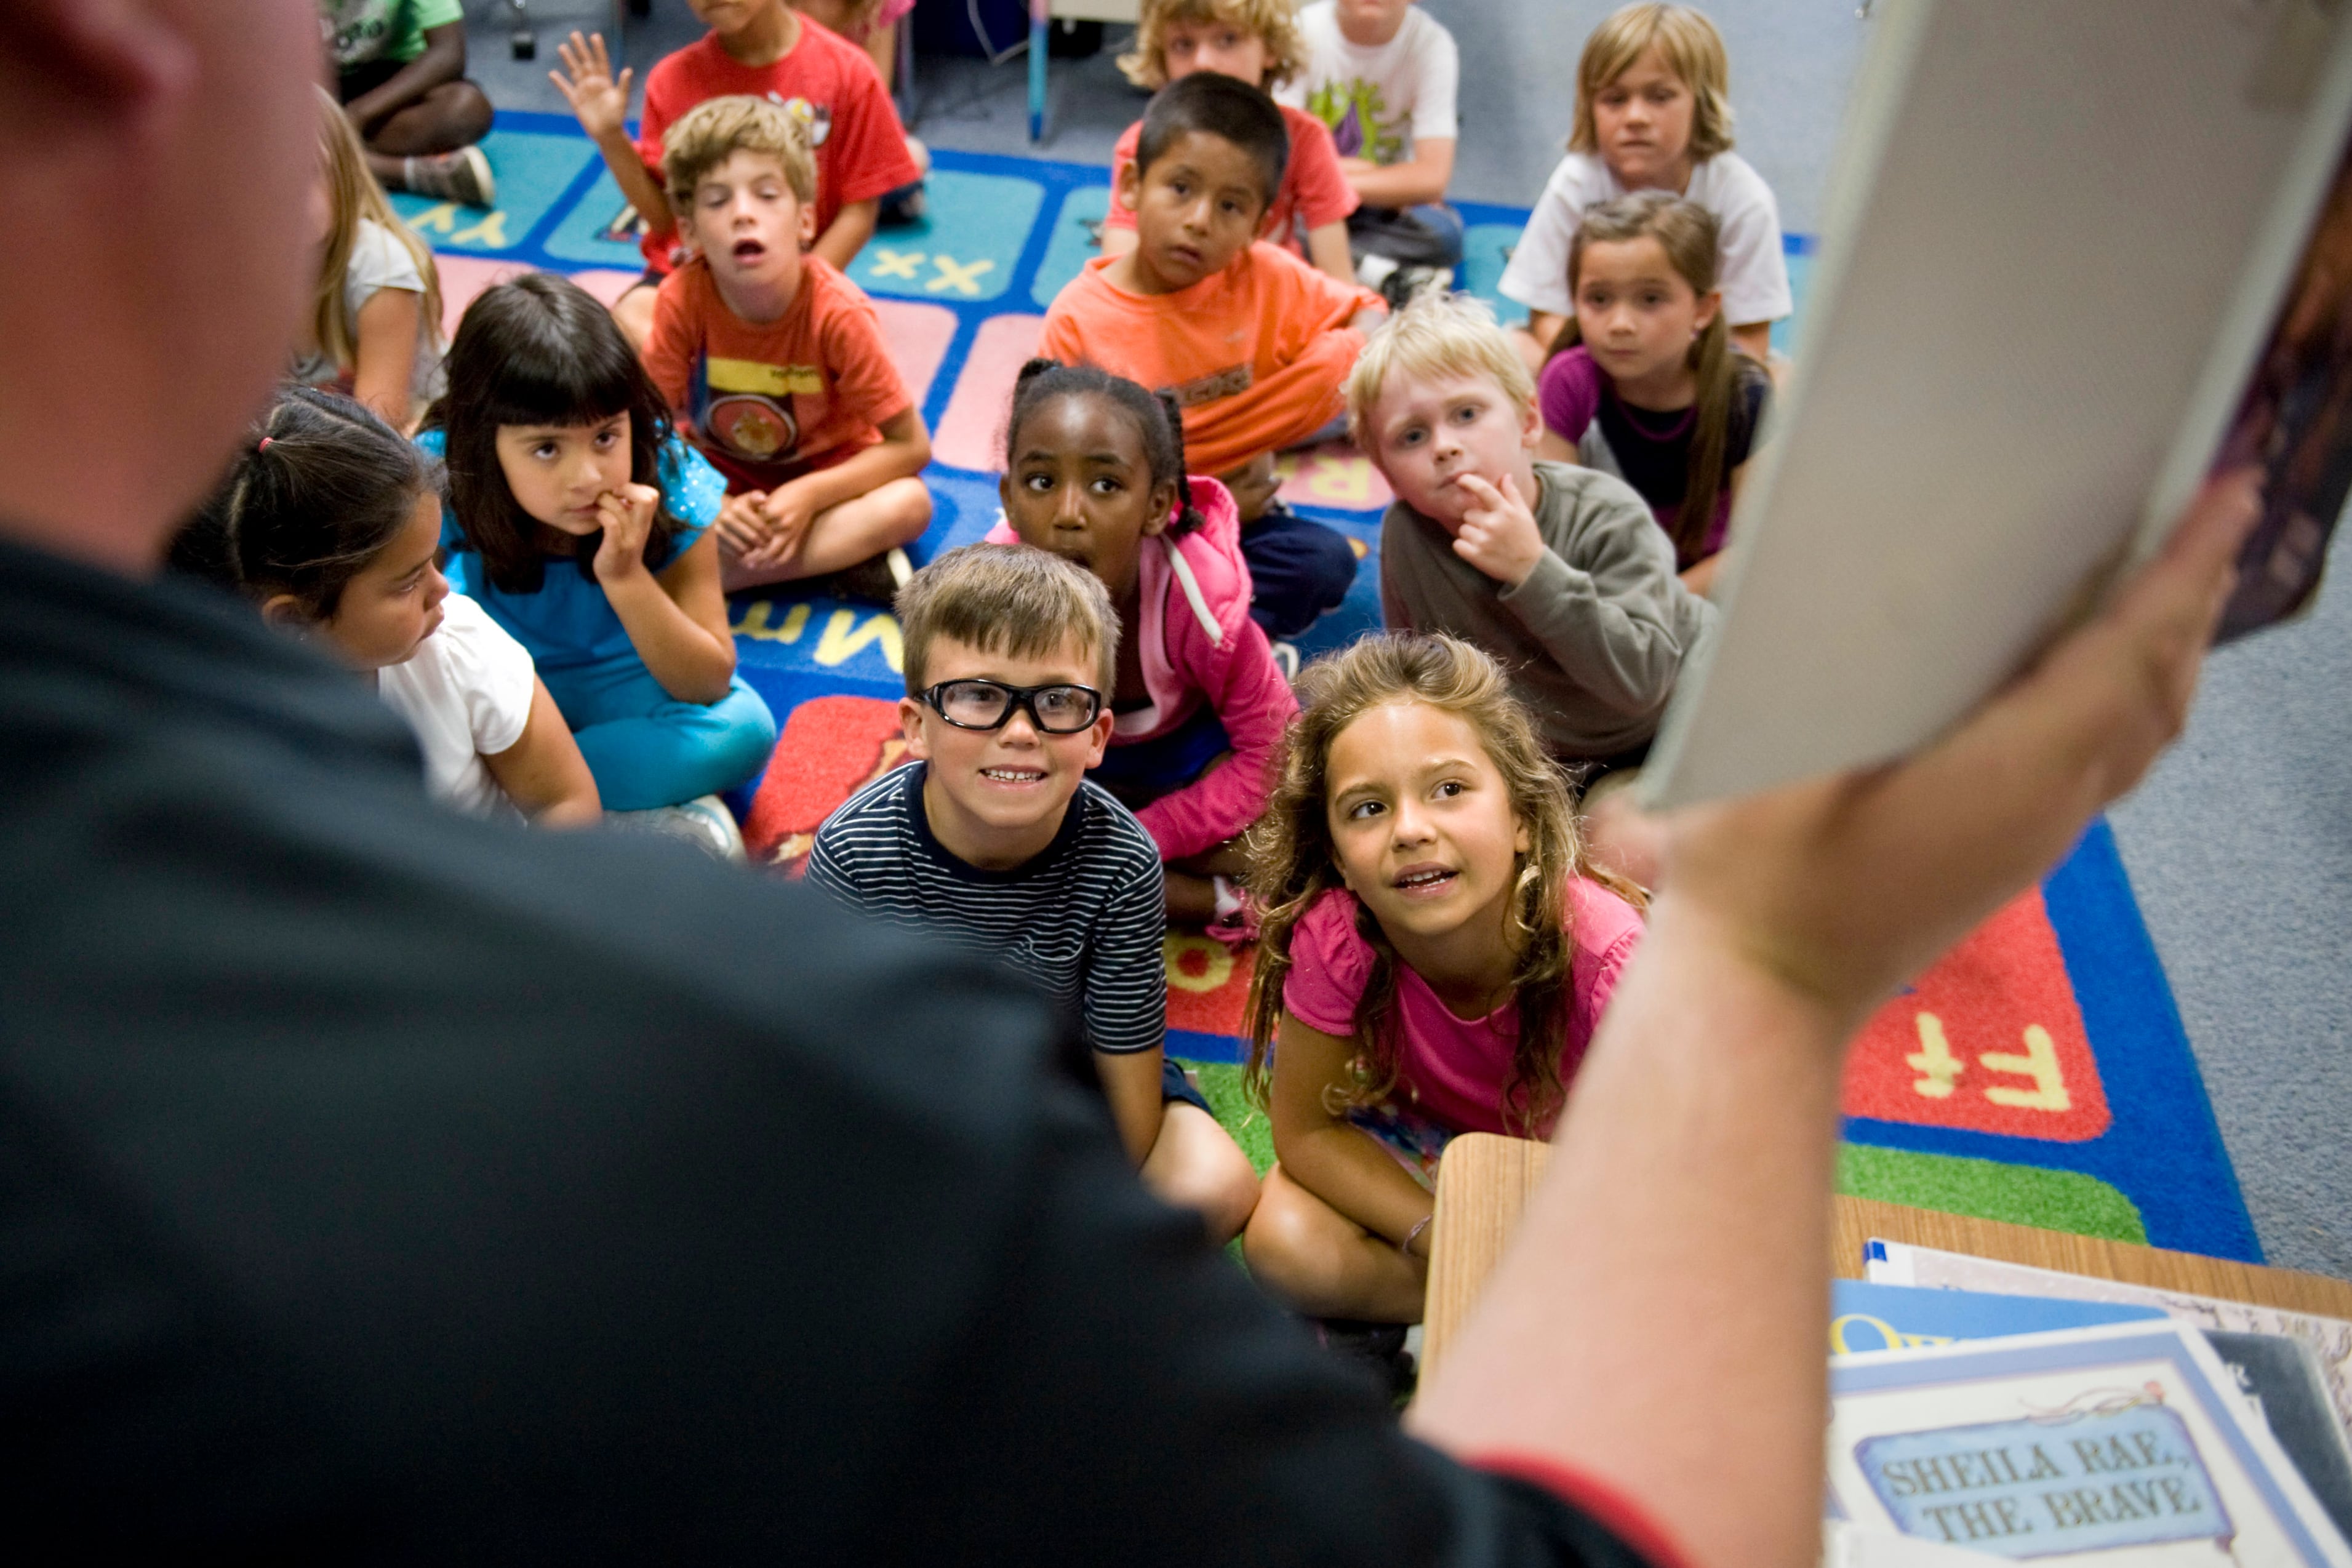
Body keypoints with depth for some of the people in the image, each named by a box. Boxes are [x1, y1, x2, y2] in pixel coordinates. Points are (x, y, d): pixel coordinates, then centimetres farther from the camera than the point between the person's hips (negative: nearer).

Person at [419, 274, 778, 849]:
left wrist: (625, 577, -33)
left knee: (744, 729, -28)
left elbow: (710, 683, -21)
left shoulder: (670, 483, -25)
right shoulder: (439, 478, -24)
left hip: (619, 685, 0)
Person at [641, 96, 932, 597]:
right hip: (718, 478, 1)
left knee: (909, 503, -31)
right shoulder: (682, 298, -19)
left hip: (825, 476, -1)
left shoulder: (837, 311, -24)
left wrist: (808, 496, -28)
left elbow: (910, 445, -19)